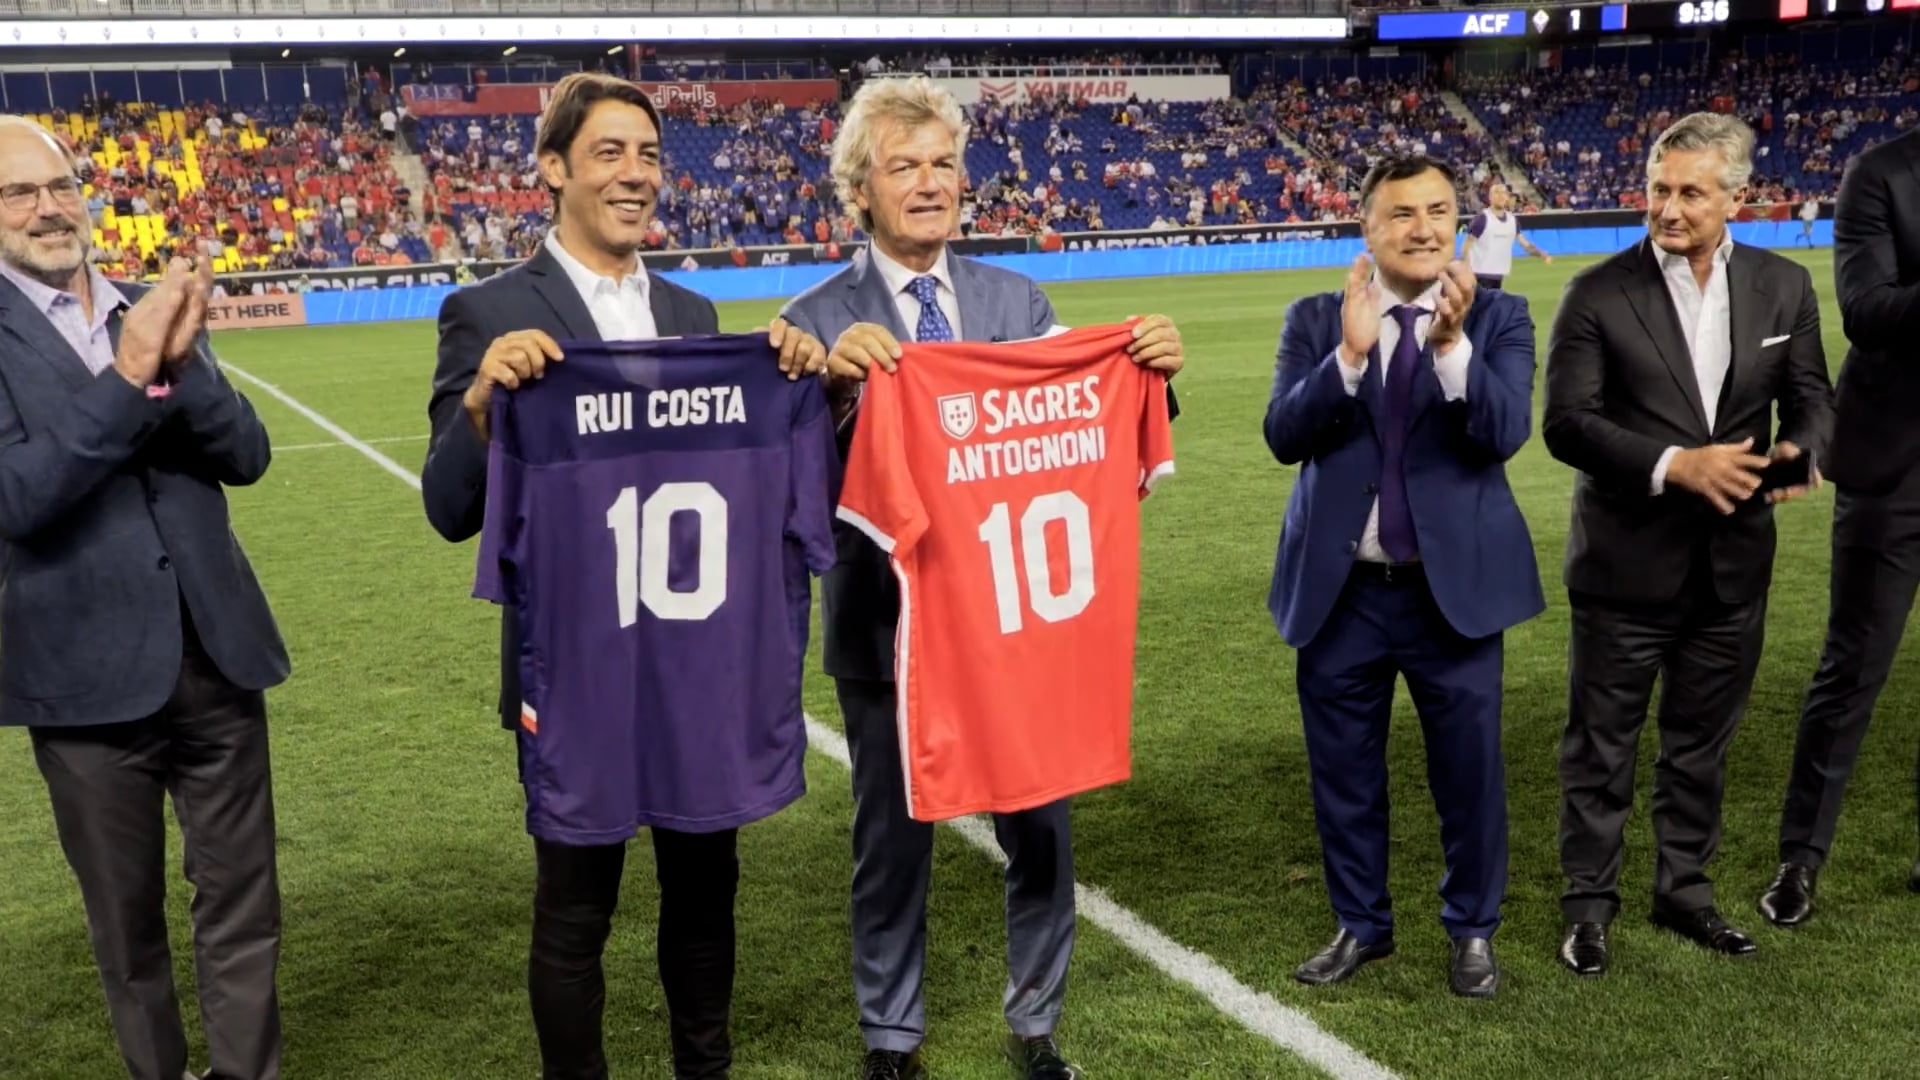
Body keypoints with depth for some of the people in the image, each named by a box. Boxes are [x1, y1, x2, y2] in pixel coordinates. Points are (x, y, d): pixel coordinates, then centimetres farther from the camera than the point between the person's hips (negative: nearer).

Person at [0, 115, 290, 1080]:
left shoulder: (154, 313, 5)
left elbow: (246, 456, -2)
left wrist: (179, 363, -19)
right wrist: (126, 376, -25)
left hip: (216, 657, 3)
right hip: (90, 675, -3)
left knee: (242, 903, 10)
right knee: (126, 920, 14)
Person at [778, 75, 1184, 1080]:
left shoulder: (1017, 300, 4)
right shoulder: (819, 321, -6)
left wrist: (1150, 373, -18)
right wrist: (829, 384, -33)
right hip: (887, 622, -2)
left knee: (1041, 831, 11)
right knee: (893, 843, 12)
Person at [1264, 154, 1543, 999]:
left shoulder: (1499, 318, -2)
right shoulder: (1315, 320, 0)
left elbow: (1505, 434, -16)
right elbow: (1283, 436, -12)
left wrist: (1454, 345, -30)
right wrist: (1349, 355, -25)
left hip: (1455, 586, -1)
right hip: (1340, 591, 1)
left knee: (1469, 769, 10)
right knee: (1344, 772, 13)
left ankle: (1472, 929, 32)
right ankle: (1361, 924, 33)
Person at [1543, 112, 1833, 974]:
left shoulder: (1783, 287, 3)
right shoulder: (1600, 294, -9)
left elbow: (1808, 397, 9)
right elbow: (1567, 423, -13)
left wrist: (1803, 449, -15)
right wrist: (1674, 465, -24)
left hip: (1732, 563, 4)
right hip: (1626, 561, -3)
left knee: (1702, 742, 17)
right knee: (1601, 743, 7)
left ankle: (1684, 889, 34)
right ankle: (1589, 903, 22)